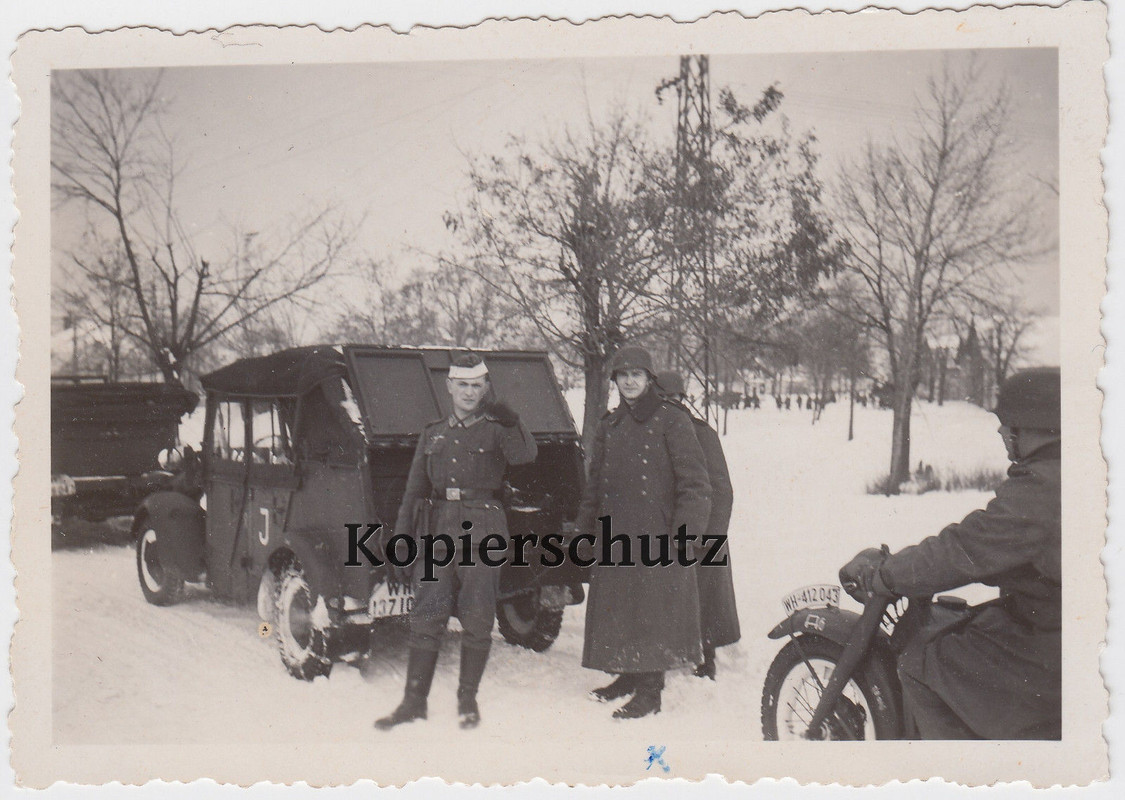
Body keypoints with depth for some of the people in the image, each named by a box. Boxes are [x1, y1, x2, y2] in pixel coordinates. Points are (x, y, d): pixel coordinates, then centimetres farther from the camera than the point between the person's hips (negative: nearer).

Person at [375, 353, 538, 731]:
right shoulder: (432, 434, 17)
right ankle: (414, 700, 10)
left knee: (477, 620, 1)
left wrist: (508, 420, -32)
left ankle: (468, 699, 16)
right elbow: (414, 491, 17)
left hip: (482, 529, -3)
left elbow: (525, 455, -15)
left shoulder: (496, 430, 7)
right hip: (437, 529, 3)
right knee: (426, 617, 2)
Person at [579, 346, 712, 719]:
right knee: (617, 608, 11)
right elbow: (594, 484, 21)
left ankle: (650, 692, 7)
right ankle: (628, 675, 27)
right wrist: (586, 529, 17)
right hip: (614, 536, 6)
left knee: (654, 610, -2)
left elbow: (695, 485, -8)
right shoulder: (608, 426, 15)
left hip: (657, 535, -6)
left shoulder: (671, 421, -4)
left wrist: (683, 537, -14)